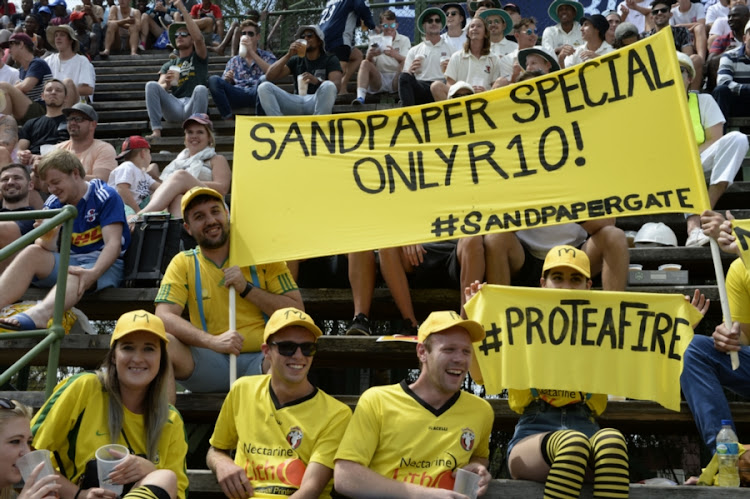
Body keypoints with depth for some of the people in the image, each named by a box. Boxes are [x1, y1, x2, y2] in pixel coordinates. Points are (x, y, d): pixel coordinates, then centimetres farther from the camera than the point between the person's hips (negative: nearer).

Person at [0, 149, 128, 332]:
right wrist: (47, 236, -25)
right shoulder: (53, 203, 8)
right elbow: (49, 249, 0)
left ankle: (38, 314, -68)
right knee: (31, 252, -19)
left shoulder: (105, 197, -9)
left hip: (103, 264, -6)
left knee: (74, 275, -37)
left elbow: (113, 244, -18)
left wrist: (93, 273, -37)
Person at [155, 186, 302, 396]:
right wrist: (213, 341, -24)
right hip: (210, 362, 1)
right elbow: (164, 316, -8)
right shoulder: (183, 263, 8)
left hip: (262, 361, 0)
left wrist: (247, 289, -9)